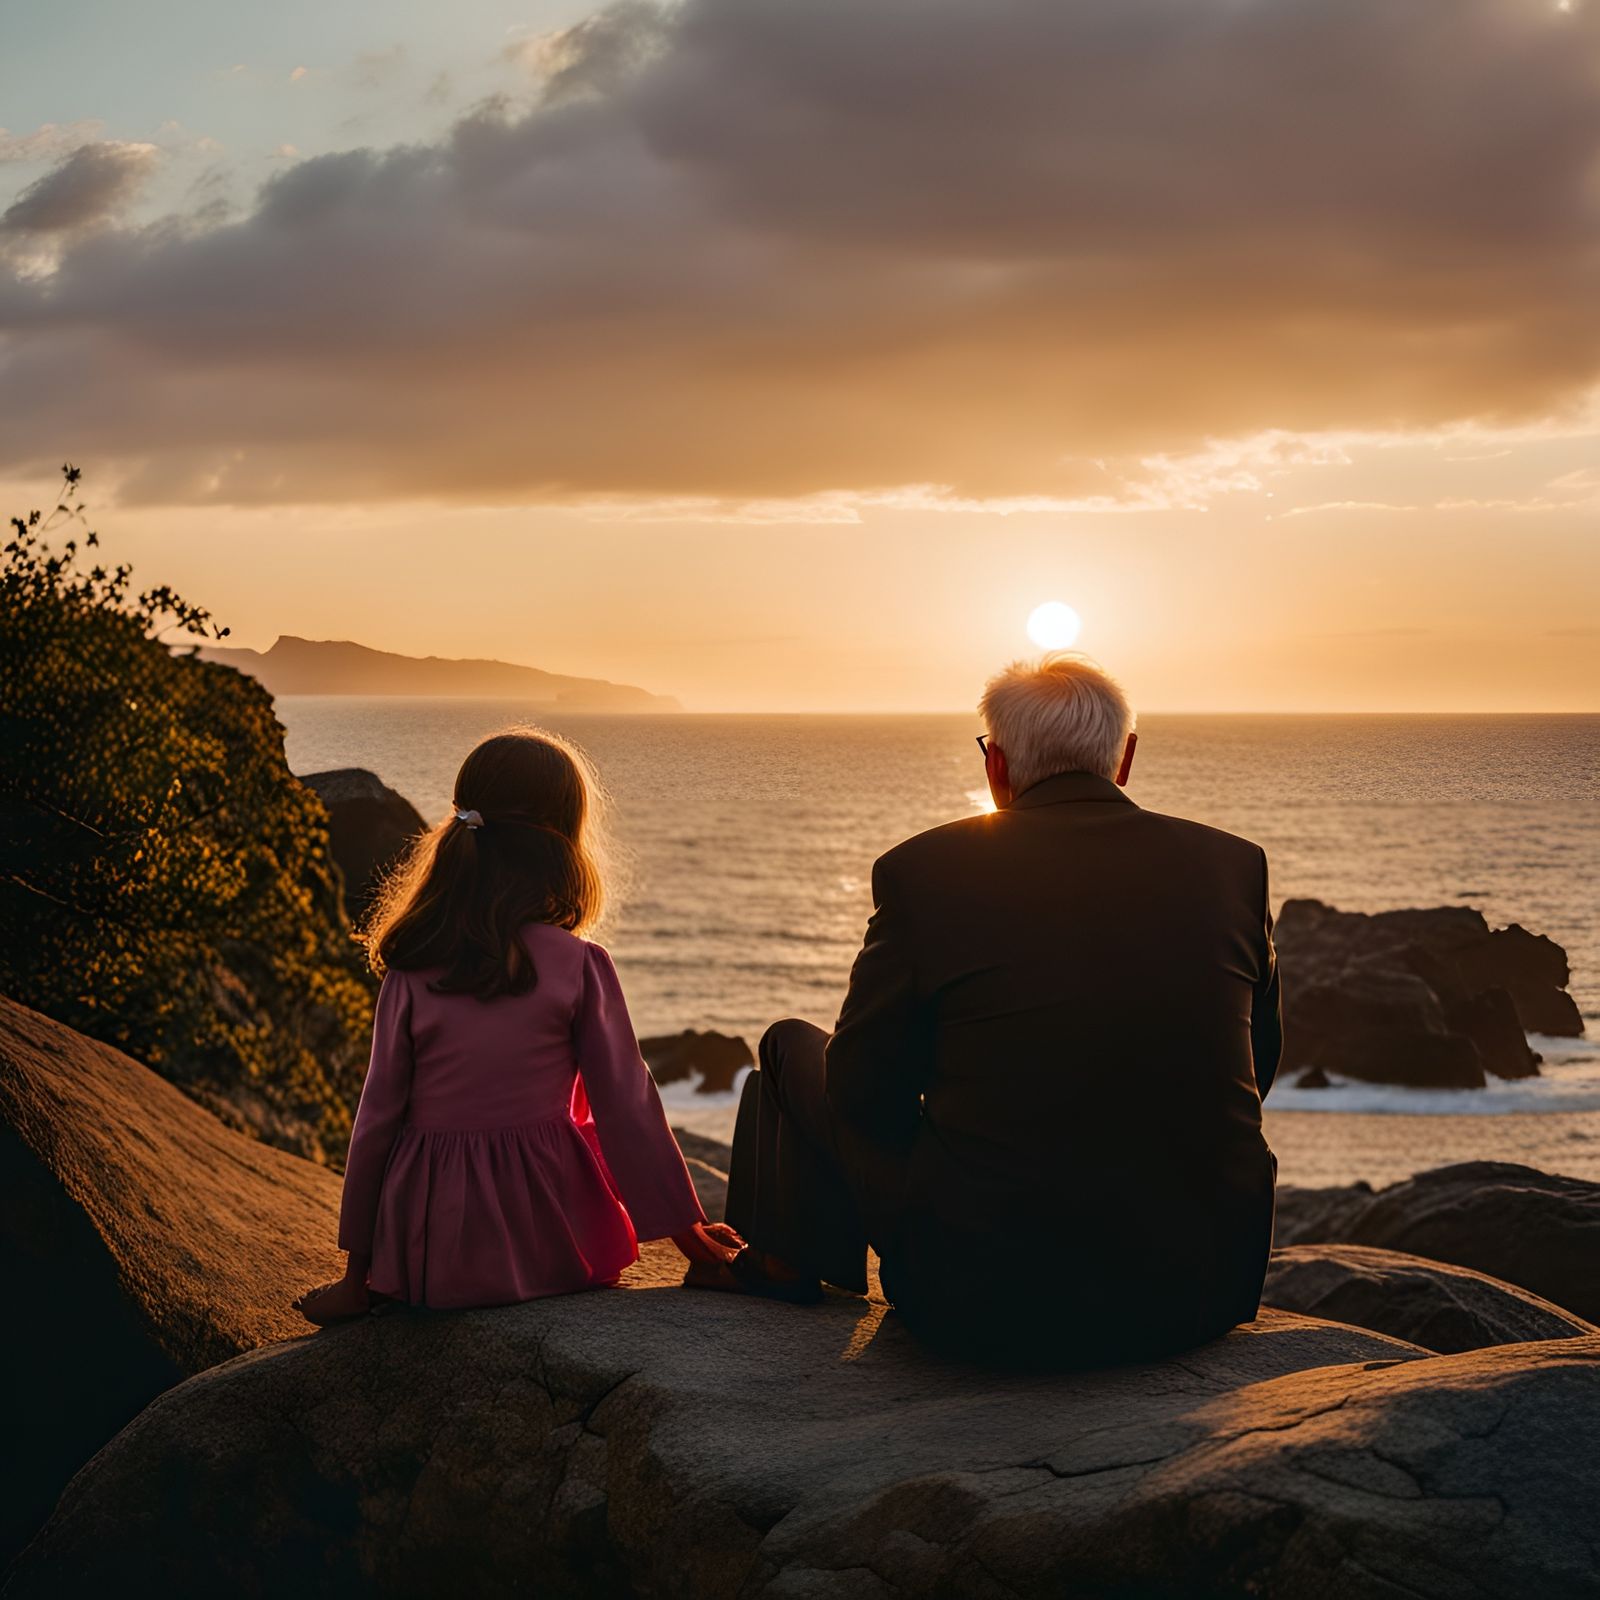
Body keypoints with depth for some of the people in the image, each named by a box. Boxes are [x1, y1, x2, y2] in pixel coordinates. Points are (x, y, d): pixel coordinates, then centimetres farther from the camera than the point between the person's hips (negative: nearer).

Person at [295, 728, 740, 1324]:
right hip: (550, 1244, -3)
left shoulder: (410, 971, -4)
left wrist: (358, 1275, 8)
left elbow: (378, 1117, -1)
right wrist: (683, 1225, 7)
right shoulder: (578, 966, -9)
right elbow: (625, 1104, -5)